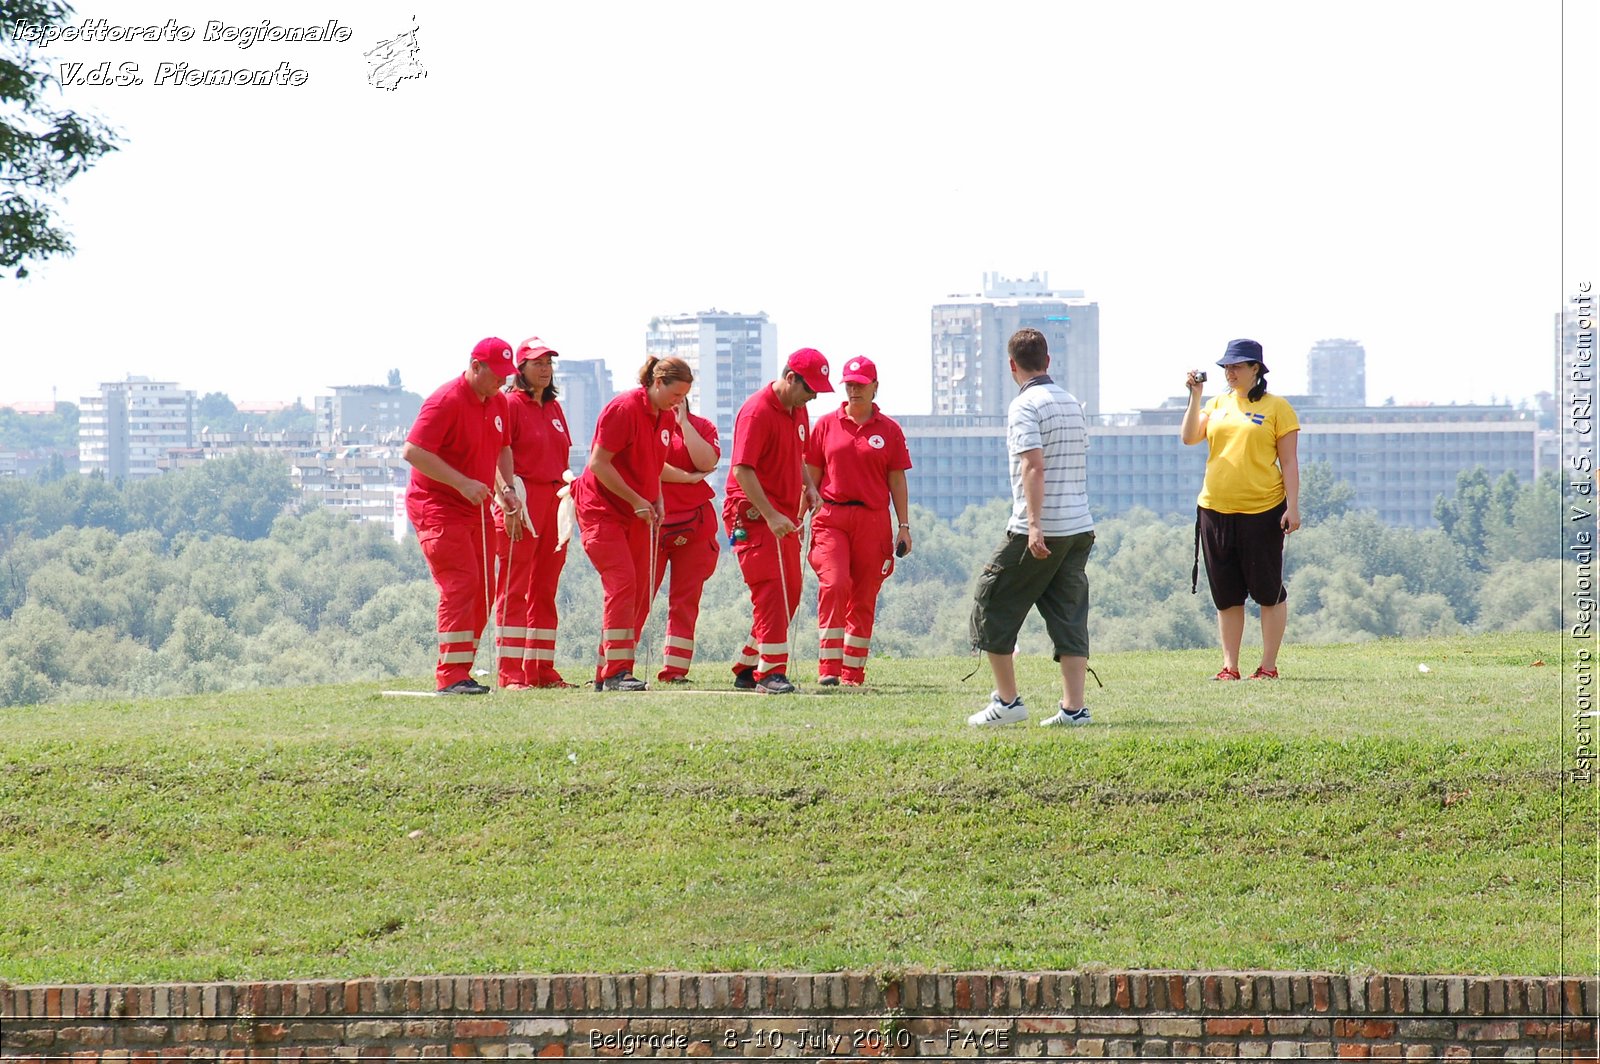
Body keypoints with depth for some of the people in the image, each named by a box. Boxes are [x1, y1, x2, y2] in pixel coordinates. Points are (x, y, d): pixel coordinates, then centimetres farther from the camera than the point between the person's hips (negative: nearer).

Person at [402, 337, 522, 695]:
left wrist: (507, 489, 7)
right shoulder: (446, 401, -17)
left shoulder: (498, 403, 10)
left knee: (480, 592, 7)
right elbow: (413, 451, -24)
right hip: (437, 508, -9)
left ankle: (460, 673, 14)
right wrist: (462, 483, -27)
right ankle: (451, 675, -17)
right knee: (461, 584, -17)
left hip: (476, 511, 9)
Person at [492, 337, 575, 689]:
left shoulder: (553, 408, 18)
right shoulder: (510, 403, -5)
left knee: (545, 590, 9)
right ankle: (511, 673, -9)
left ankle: (541, 670, 13)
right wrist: (508, 498, -19)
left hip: (553, 499, 8)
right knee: (514, 588, -8)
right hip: (522, 500, -8)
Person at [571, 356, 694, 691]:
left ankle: (607, 673, 10)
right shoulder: (624, 409, -16)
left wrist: (657, 501, 8)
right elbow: (599, 463, -18)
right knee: (622, 584, -17)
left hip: (639, 514, 8)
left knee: (640, 593, 4)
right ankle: (616, 672, -16)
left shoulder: (666, 418, 9)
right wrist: (636, 500, -18)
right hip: (602, 509, -8)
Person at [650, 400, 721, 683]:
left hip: (694, 526, 3)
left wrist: (683, 422, -7)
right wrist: (688, 477, -8)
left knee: (686, 600, 2)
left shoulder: (701, 426, 11)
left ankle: (675, 671, 6)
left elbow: (707, 462, -8)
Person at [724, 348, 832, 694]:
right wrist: (770, 515, -28)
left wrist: (808, 485, 8)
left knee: (789, 593, 9)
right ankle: (770, 672, -14)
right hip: (753, 513, -9)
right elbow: (742, 469, -22)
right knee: (771, 591, -15)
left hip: (784, 516, 9)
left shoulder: (798, 411, 12)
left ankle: (747, 669, 18)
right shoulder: (757, 411, -16)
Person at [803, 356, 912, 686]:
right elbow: (811, 476, 10)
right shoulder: (826, 425, 7)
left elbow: (897, 481, 9)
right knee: (834, 584, -19)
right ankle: (828, 667, -17)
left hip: (873, 521, 1)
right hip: (831, 518, -1)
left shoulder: (889, 430, 7)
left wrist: (904, 526, 4)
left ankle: (853, 672, 11)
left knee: (864, 598, 4)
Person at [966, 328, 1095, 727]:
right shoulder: (1073, 404, 15)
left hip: (1039, 532, -7)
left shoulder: (1025, 405, -9)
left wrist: (1034, 525, -25)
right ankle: (1073, 707, -2)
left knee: (992, 604, 6)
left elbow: (1034, 466, -20)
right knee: (1069, 615, 6)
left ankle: (1007, 700, 7)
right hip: (1080, 526, 7)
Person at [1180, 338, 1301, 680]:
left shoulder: (1276, 408, 0)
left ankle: (1268, 666, 7)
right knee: (1226, 594, 8)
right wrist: (1195, 396, -5)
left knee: (1268, 591, 1)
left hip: (1262, 511, -5)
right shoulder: (1217, 404, 13)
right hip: (1215, 509, 5)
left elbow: (1289, 462, -3)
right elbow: (1189, 437, 1)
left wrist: (1292, 507, -10)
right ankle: (1229, 667, 12)